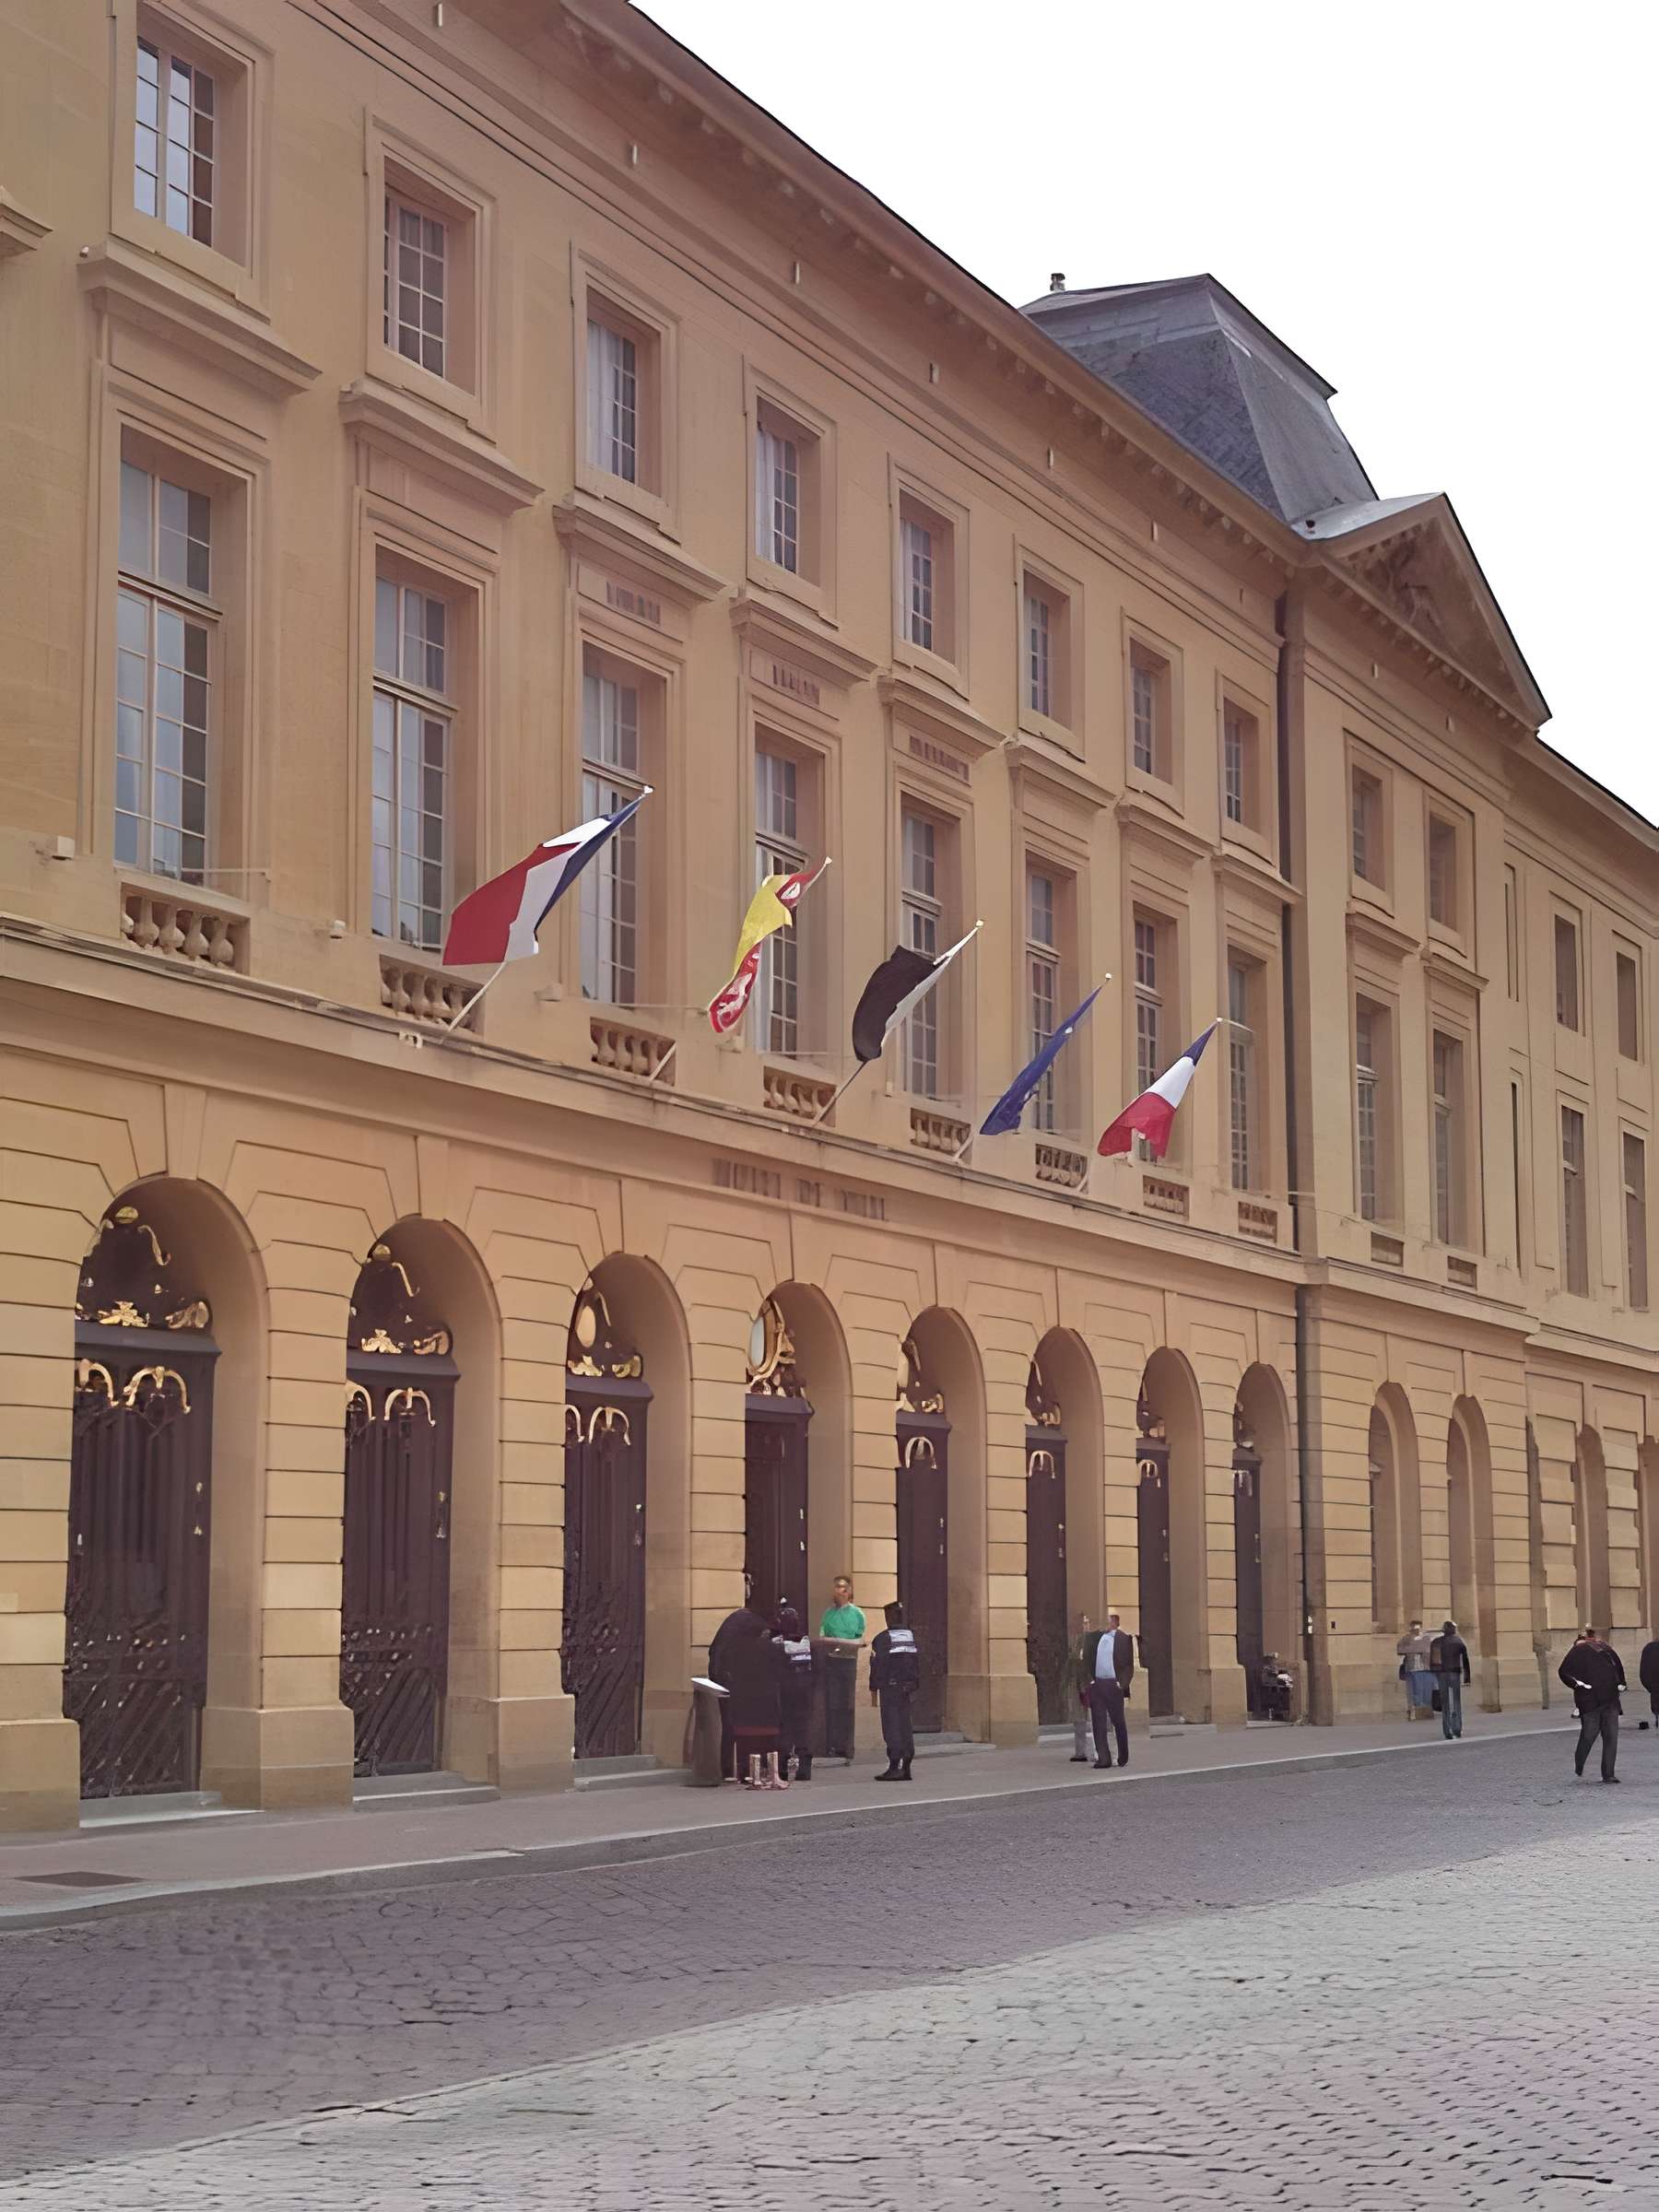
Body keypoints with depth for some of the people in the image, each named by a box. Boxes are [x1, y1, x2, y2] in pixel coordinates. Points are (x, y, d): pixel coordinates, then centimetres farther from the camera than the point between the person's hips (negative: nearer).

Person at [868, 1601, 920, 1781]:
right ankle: (906, 1767, 11)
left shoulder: (882, 1639, -8)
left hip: (890, 1688, -6)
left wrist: (874, 1691, -5)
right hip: (907, 1688, 6)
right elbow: (918, 1663, 11)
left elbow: (877, 1666, -10)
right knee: (905, 1726, 10)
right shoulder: (911, 1637, 10)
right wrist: (915, 1688, 15)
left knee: (892, 1727, -5)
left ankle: (894, 1766, -10)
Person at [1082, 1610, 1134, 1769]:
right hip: (1096, 1684, 3)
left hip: (1113, 1684, -3)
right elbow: (1087, 1659, 14)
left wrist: (1122, 1684, -11)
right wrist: (1090, 1679, 4)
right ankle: (1103, 1758, 0)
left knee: (1118, 1722, 6)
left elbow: (1129, 1664, -2)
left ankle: (1123, 1758, 18)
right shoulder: (1093, 1637, 10)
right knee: (1098, 1722, -2)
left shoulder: (1123, 1639, -1)